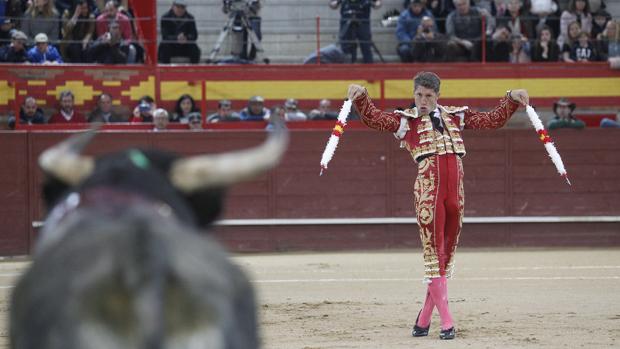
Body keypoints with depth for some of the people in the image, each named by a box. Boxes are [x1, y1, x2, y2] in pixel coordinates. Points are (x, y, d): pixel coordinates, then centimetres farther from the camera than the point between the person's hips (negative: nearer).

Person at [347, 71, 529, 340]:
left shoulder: (456, 116, 17)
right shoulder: (405, 120, 8)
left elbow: (493, 120, 22)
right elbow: (373, 119, -6)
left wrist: (511, 99, 9)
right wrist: (361, 97, -23)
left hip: (455, 188, 4)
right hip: (428, 189, -4)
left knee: (447, 251, 6)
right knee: (433, 251, -6)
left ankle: (424, 318, 15)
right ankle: (446, 321, -7)